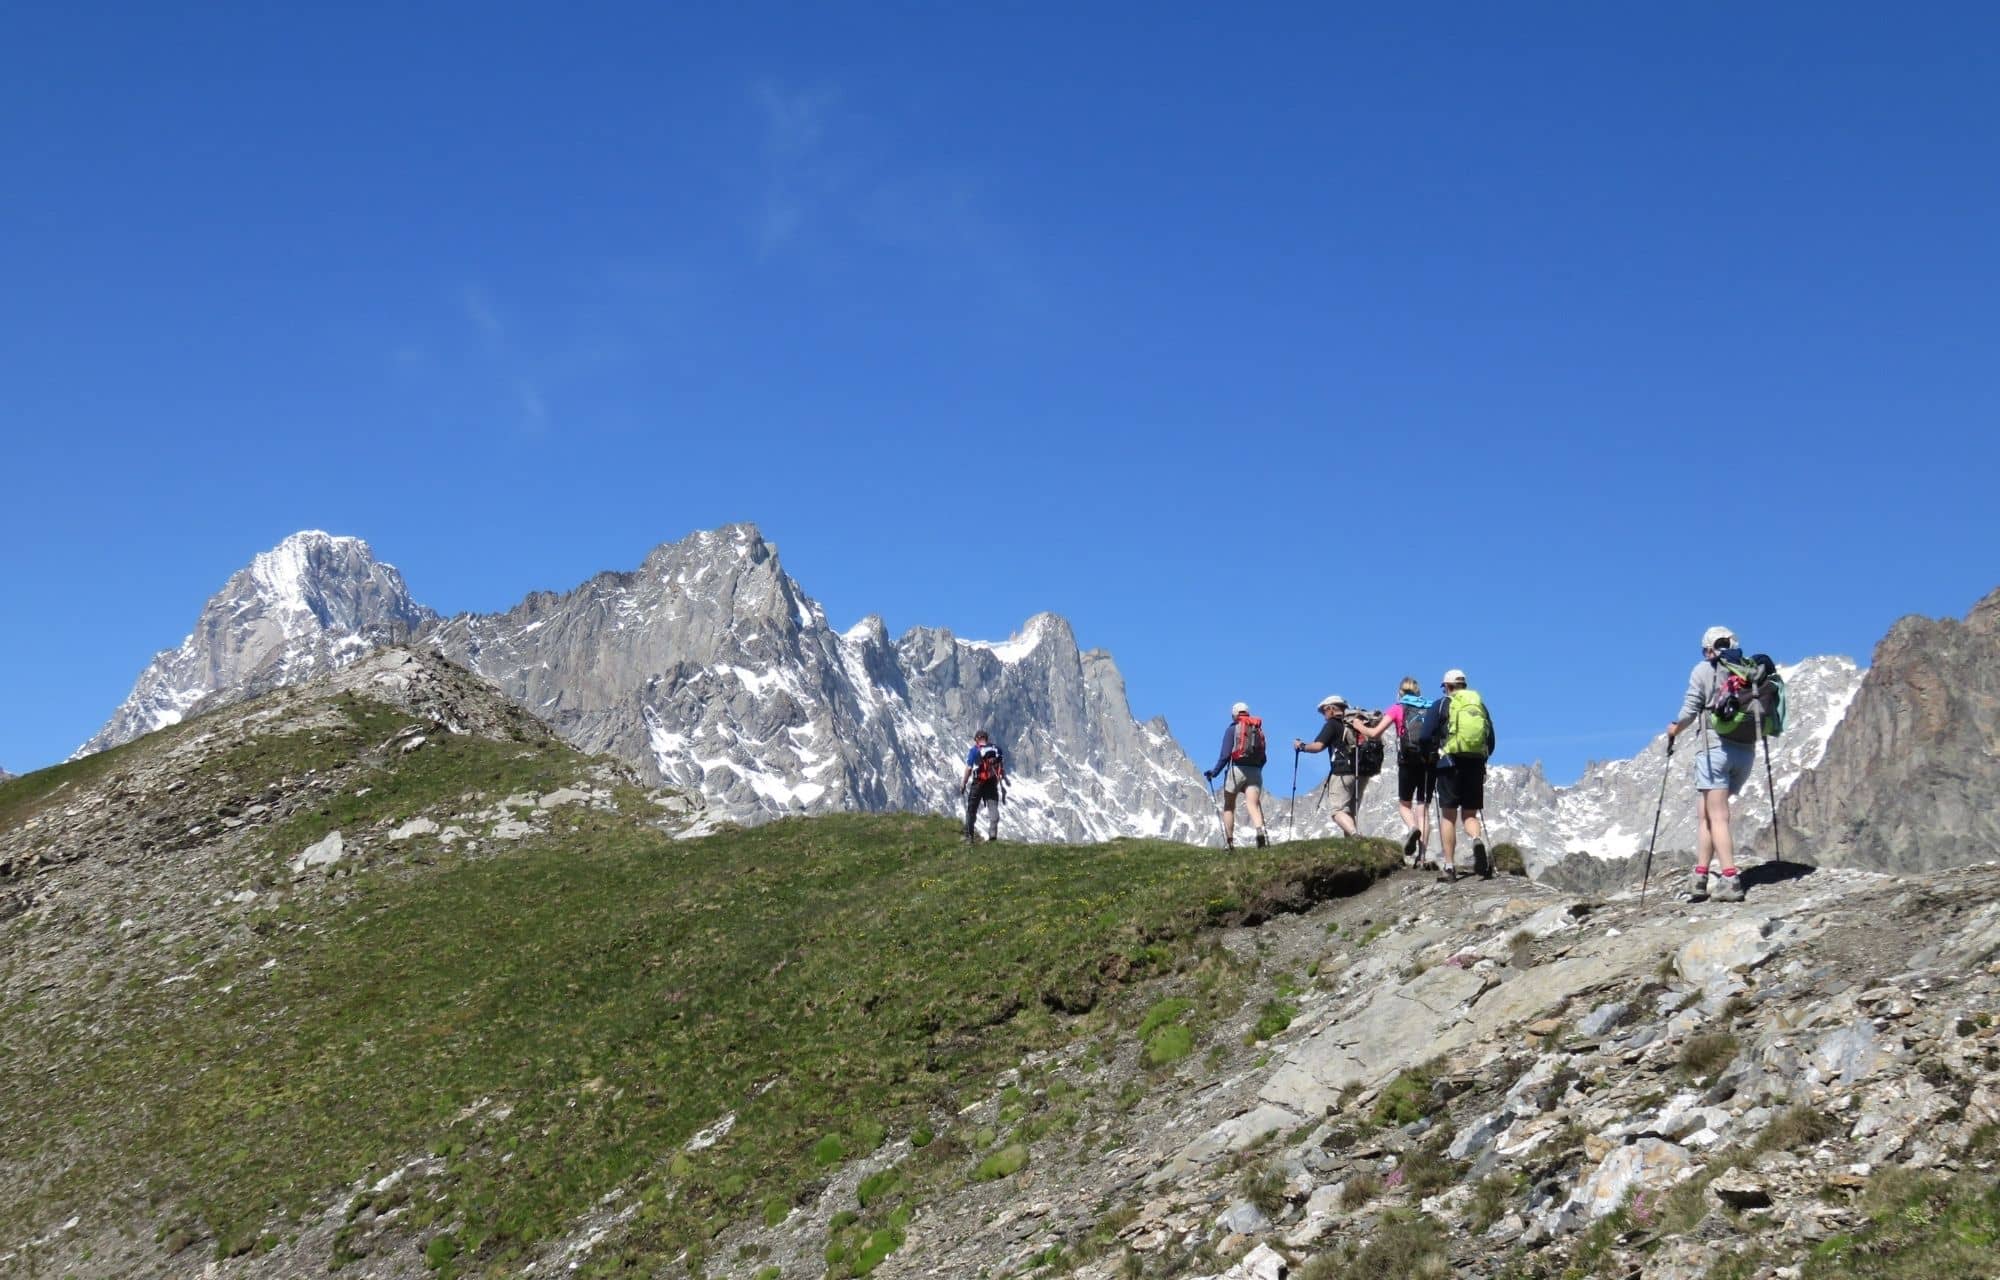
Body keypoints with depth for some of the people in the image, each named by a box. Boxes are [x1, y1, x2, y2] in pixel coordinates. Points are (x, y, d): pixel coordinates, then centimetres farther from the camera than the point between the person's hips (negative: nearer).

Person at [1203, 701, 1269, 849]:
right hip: (1255, 771, 3)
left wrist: (1214, 772, 3)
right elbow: (1263, 758, 16)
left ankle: (1229, 841, 11)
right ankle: (1260, 830, -36)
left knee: (1229, 807, 13)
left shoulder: (1232, 729, 3)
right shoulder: (1258, 729, 15)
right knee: (1254, 805, -8)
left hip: (1237, 769, -3)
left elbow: (1225, 755, -5)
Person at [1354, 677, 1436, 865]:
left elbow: (1375, 733, -2)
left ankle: (1412, 828, -17)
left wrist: (1359, 726, 16)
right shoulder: (1430, 708, 14)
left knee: (1404, 803, 16)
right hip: (1431, 761, 2)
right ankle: (1422, 856, -3)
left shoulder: (1397, 708, 5)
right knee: (1423, 807, 8)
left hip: (1408, 761, -2)